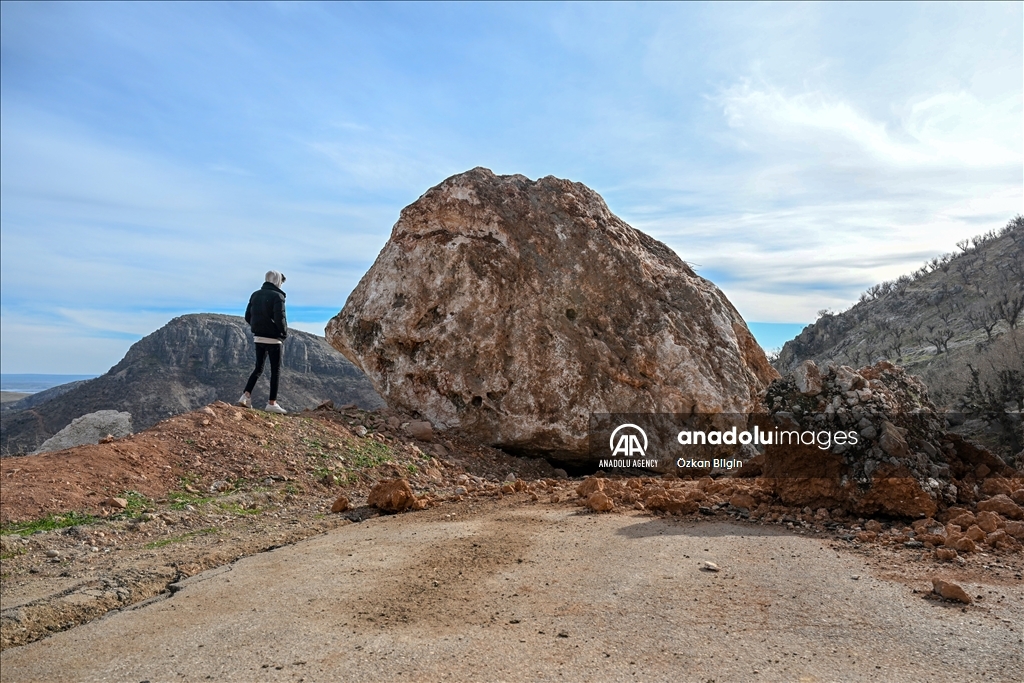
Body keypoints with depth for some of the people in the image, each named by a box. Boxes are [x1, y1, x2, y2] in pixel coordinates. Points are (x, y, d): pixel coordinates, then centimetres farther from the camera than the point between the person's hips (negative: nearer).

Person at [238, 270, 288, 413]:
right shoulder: (277, 296, -12)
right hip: (274, 339, -6)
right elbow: (280, 318, -20)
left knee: (258, 368, 17)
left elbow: (247, 317, 9)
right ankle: (272, 403, 5)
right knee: (275, 370, 3)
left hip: (258, 338, 6)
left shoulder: (255, 295, 9)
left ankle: (246, 396, 4)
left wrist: (258, 327, 16)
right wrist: (284, 334, -6)